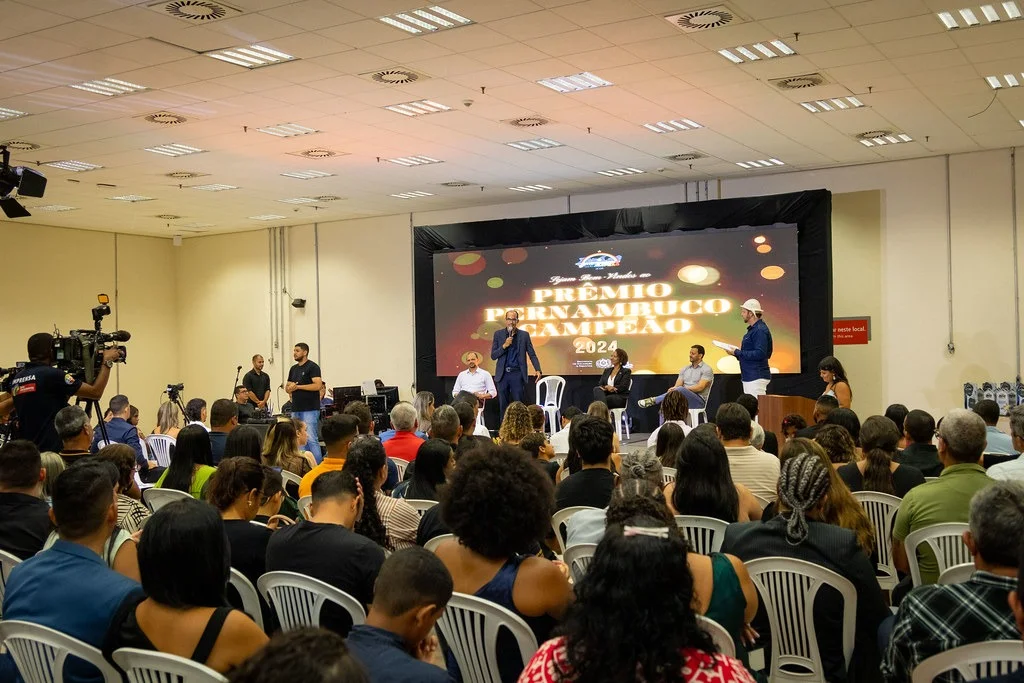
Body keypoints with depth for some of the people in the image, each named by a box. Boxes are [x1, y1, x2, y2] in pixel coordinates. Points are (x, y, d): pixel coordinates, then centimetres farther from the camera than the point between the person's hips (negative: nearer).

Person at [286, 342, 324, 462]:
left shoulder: (313, 367, -5)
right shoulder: (294, 369, 18)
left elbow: (318, 385, -17)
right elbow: (287, 387, 21)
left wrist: (298, 386, -14)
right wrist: (289, 388, -5)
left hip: (310, 410, -8)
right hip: (296, 409, 8)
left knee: (311, 439, -11)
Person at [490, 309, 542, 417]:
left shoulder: (524, 335, 4)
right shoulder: (498, 334, 5)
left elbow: (532, 354, 2)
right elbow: (493, 356, 1)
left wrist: (538, 370, -13)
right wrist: (504, 346, -14)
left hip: (517, 374, -1)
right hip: (503, 374, 1)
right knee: (503, 406, 6)